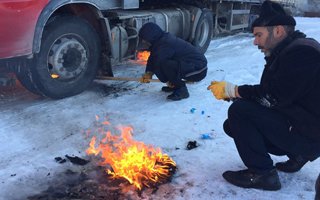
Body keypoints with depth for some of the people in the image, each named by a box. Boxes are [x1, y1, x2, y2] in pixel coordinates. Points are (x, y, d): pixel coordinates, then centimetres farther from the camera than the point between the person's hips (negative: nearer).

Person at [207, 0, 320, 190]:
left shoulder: (301, 52, -20)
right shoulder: (284, 53, 10)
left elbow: (273, 97, -26)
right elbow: (267, 95, 10)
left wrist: (233, 90, -16)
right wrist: (229, 92, -1)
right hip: (297, 125, 10)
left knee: (239, 112, -19)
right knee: (232, 125, 7)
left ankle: (262, 174, -7)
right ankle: (297, 154, 13)